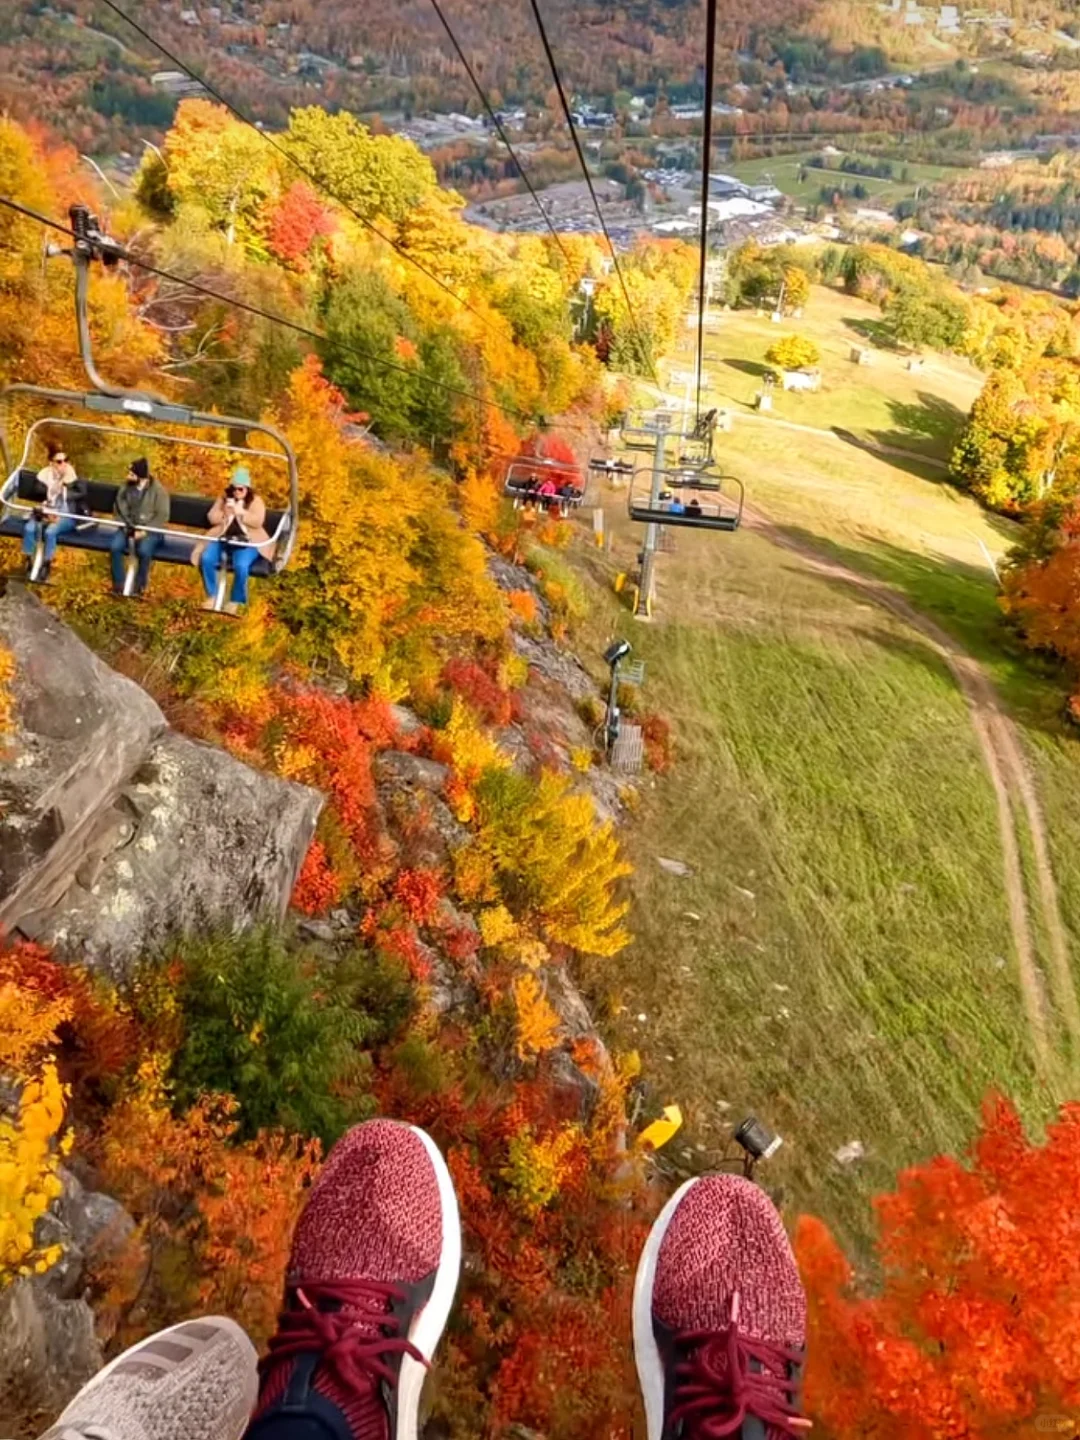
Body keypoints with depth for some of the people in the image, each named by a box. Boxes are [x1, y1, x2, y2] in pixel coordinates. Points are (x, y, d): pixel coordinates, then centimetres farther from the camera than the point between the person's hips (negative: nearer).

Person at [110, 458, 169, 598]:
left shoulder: (158, 490, -8)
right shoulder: (125, 488, 5)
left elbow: (162, 516, -12)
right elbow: (118, 509, 8)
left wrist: (144, 531, -20)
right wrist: (126, 527, -10)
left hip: (150, 530, -4)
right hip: (128, 528, 4)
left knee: (144, 550, -35)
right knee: (114, 546, -26)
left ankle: (140, 586, -14)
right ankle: (118, 585, -13)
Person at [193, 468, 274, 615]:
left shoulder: (256, 501, 7)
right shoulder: (224, 498, 16)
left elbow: (258, 522, -8)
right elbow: (212, 518, 9)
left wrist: (241, 512, -15)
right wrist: (225, 513, -8)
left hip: (247, 541, -4)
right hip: (223, 538, 4)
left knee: (241, 565, -35)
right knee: (206, 558, -25)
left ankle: (235, 602, -17)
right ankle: (212, 596, -9)